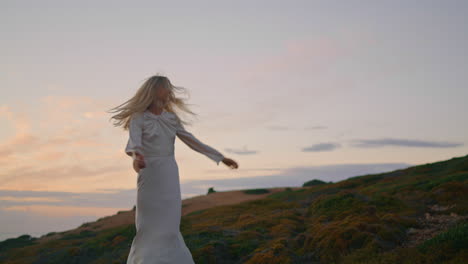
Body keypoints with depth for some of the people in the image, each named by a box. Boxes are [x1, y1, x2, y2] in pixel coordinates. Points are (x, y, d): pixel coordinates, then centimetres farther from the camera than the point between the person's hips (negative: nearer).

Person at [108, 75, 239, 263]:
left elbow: (192, 141, 16)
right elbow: (133, 143, -26)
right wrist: (136, 157, -51)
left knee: (168, 229, 1)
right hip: (150, 176, -4)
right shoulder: (138, 118, -7)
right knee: (150, 230, -4)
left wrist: (221, 157, 17)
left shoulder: (171, 118, 10)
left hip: (170, 177, 4)